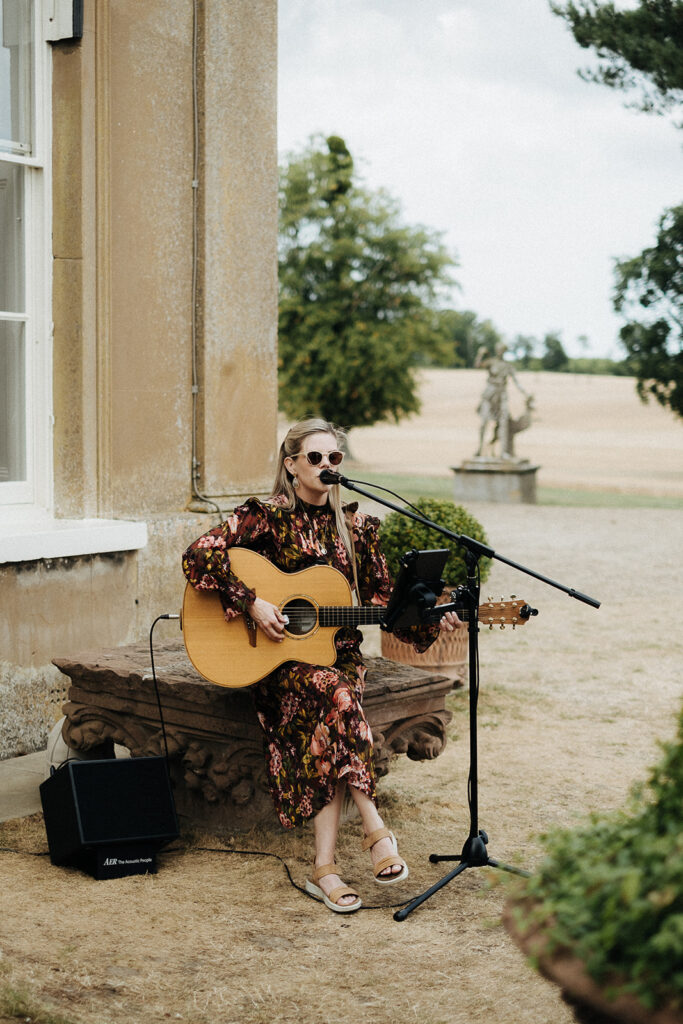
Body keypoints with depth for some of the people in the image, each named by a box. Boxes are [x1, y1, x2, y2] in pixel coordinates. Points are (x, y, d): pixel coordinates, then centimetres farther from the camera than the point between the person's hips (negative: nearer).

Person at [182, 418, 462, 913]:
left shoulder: (358, 527, 10)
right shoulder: (265, 517, -2)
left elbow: (384, 601, 11)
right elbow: (198, 556, -13)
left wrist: (432, 623, -5)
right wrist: (252, 604, -19)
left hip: (338, 653, 3)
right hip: (278, 660, -3)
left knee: (327, 728, -30)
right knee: (335, 693, -35)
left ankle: (325, 867, -30)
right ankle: (375, 829, -31)